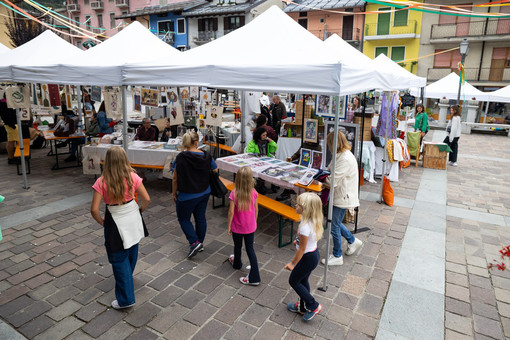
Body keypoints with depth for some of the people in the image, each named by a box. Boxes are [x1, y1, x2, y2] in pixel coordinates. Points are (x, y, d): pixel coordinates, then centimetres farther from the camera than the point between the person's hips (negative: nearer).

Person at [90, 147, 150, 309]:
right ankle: (127, 280, 52)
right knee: (132, 252, 26)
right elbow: (146, 199, -8)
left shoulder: (102, 182, -17)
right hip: (133, 219, 4)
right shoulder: (132, 177, -10)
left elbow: (94, 209, -18)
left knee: (119, 259, 8)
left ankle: (126, 299, 13)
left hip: (116, 223, -4)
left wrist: (101, 221, 1)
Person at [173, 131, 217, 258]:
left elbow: (175, 178, -11)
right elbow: (215, 172, 5)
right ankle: (200, 243, 32)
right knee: (200, 218, 18)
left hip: (187, 196, -4)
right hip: (204, 194, 5)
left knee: (183, 218, 14)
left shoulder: (180, 158, -17)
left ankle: (194, 242, 4)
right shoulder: (207, 156, -7)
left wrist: (174, 193, 3)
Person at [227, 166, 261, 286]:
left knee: (237, 246, 24)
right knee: (250, 249, 11)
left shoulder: (234, 193, -22)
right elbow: (256, 210, -2)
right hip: (250, 227, 2)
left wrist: (229, 226, -3)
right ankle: (254, 277, 10)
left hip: (237, 227, -2)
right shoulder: (253, 192, -13)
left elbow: (231, 211, -16)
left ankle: (237, 263, 52)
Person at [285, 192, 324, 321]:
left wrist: (293, 263, -12)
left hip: (308, 258, -9)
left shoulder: (305, 226, -33)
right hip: (314, 253, 9)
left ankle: (313, 306, 19)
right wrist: (298, 241, 28)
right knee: (303, 280, 24)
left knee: (293, 281, 12)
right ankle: (303, 307, 42)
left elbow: (302, 249, -24)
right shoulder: (313, 221, -6)